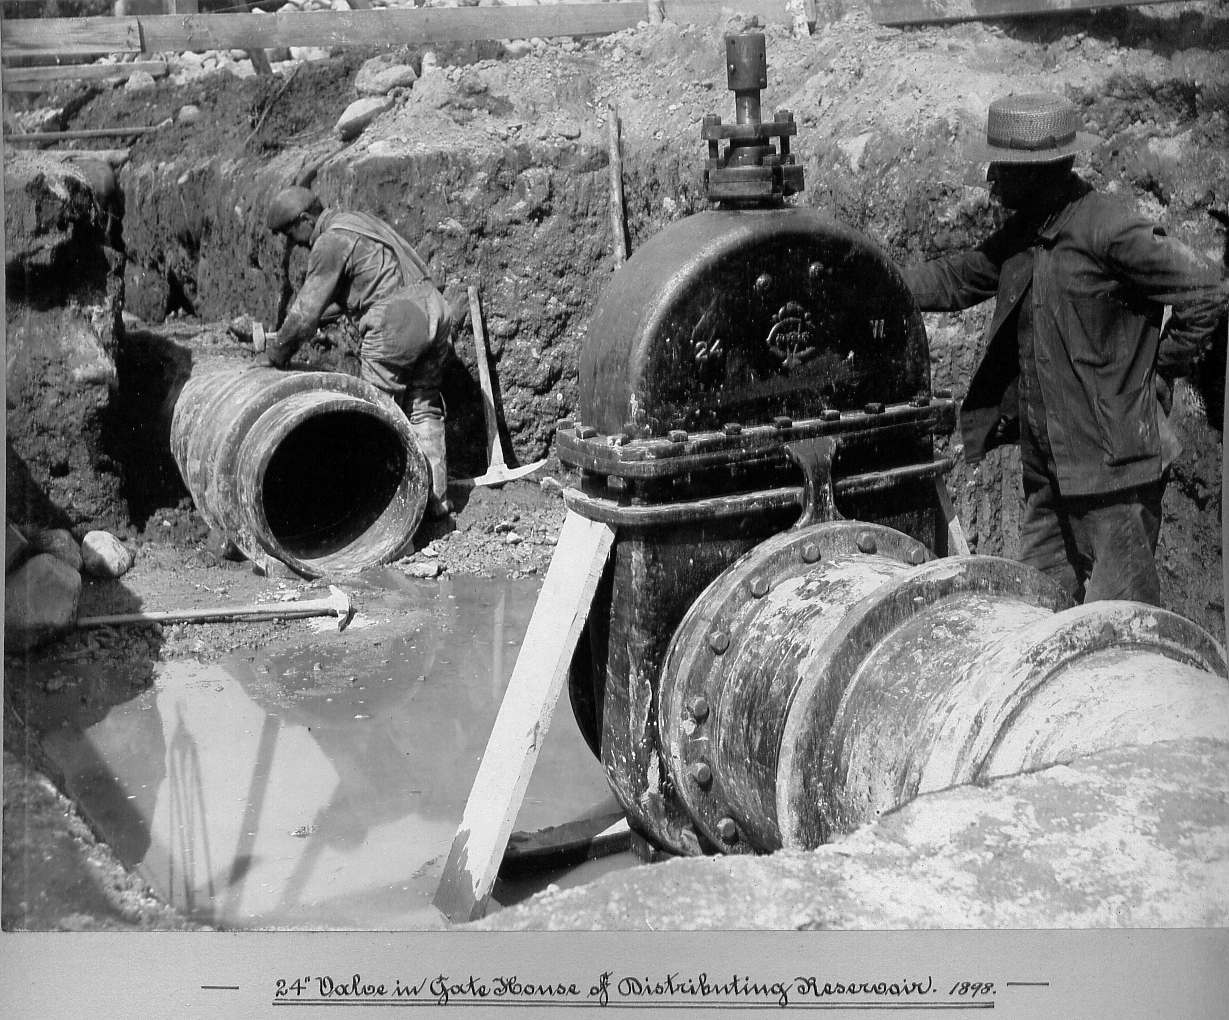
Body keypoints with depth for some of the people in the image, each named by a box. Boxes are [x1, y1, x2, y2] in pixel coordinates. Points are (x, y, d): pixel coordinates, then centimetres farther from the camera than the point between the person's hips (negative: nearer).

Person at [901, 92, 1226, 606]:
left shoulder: (1112, 232, -17)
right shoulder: (1022, 231, 7)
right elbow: (956, 280, 16)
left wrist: (1158, 370, -8)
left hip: (1112, 457, -8)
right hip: (1046, 457, 8)